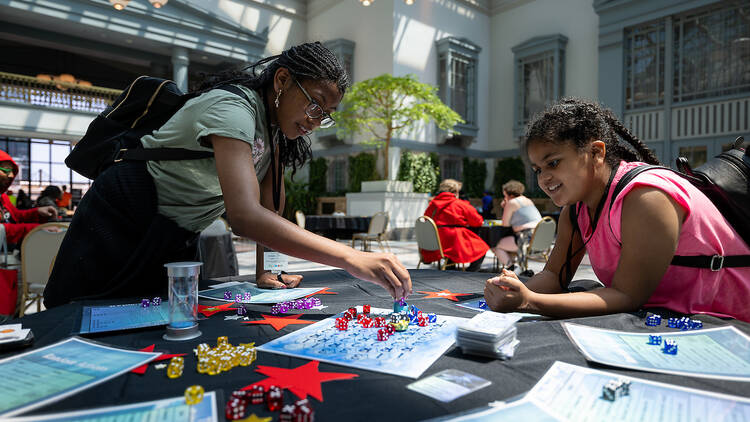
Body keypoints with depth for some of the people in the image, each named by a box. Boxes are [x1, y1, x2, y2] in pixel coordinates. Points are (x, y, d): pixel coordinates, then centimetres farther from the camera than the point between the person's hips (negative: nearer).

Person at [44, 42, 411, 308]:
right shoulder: (233, 108, -29)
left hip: (177, 241, 7)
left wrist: (264, 270, -11)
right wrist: (353, 259, -50)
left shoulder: (278, 120, -2)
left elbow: (271, 204, 0)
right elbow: (245, 216, -44)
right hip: (120, 226, -7)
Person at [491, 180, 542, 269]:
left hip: (527, 238, -9)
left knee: (496, 246, -1)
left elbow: (505, 224, -2)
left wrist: (504, 208, 9)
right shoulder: (528, 201, 20)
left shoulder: (511, 202, -6)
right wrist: (505, 207, 21)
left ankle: (511, 267, -13)